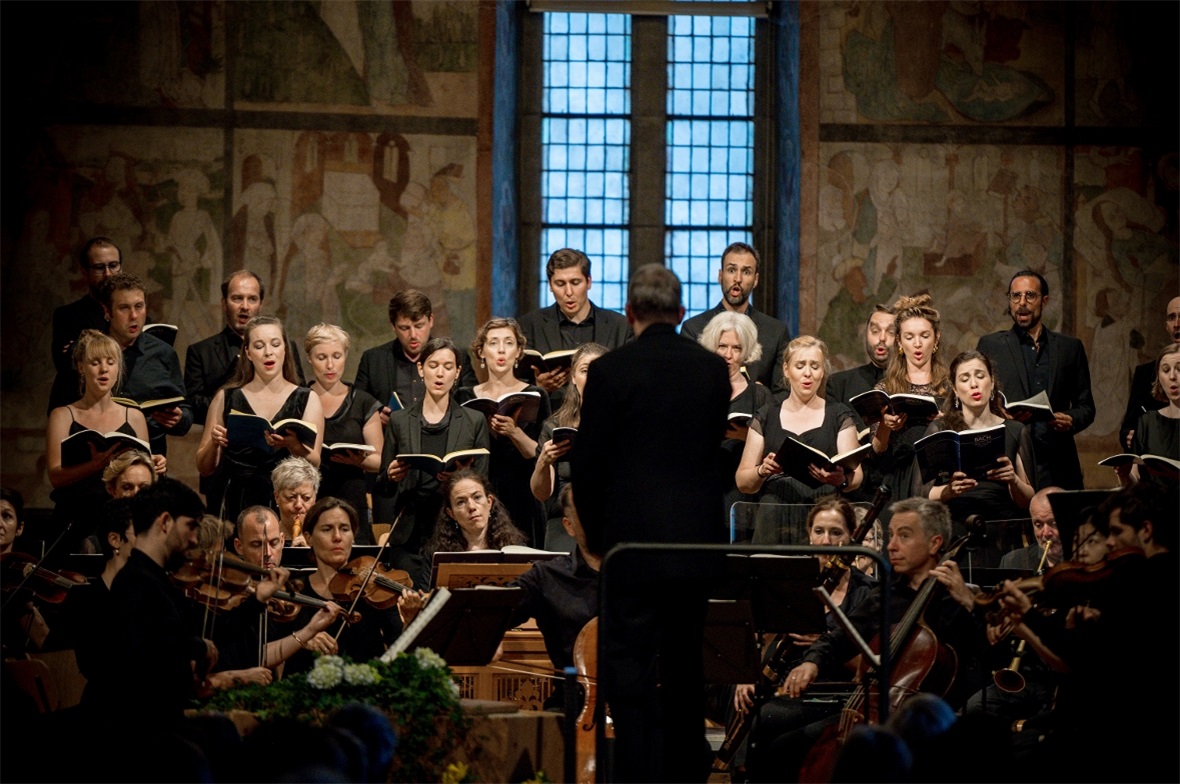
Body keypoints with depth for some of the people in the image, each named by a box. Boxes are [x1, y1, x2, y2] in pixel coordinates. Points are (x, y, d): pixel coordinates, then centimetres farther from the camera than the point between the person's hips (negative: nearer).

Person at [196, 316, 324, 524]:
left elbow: (314, 464, -4)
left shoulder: (307, 400, 8)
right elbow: (204, 468, 10)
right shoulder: (226, 398, 9)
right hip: (239, 506, 0)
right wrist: (214, 443, -10)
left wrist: (294, 446, -24)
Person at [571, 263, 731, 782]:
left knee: (629, 668, -3)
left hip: (633, 543, -4)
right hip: (698, 539, 4)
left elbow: (588, 463, -5)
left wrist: (595, 532, 8)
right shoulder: (713, 369, 4)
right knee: (686, 667, 14)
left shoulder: (610, 370, -9)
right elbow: (718, 451, 10)